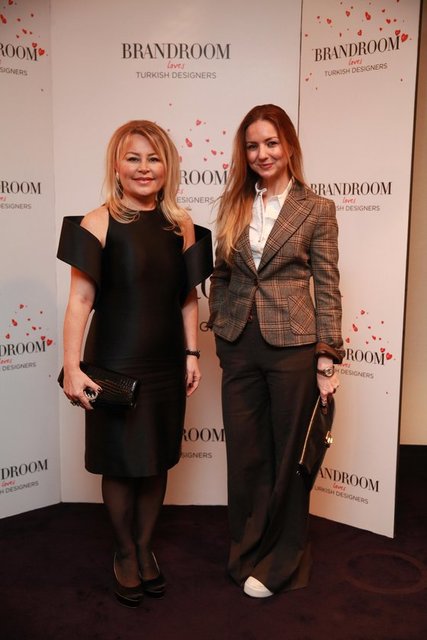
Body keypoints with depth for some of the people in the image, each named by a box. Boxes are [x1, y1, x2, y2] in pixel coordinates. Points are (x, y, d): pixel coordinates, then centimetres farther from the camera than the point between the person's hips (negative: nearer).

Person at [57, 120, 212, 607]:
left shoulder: (181, 226, 3)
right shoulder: (99, 224, -10)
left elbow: (188, 298, 8)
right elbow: (80, 299, -14)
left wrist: (192, 354, 6)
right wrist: (72, 367, -18)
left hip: (166, 364, 4)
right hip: (115, 364, -4)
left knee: (156, 461, 15)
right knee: (120, 463, 10)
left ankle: (145, 547, 37)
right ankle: (125, 553, 34)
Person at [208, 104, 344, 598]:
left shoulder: (316, 209, -2)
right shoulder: (233, 204, 8)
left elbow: (327, 287, -4)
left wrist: (326, 357, -8)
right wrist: (219, 328, 7)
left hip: (292, 344, -3)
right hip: (238, 344, 4)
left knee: (288, 452, 9)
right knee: (244, 451, 12)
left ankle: (281, 561, 29)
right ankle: (247, 552, 33)